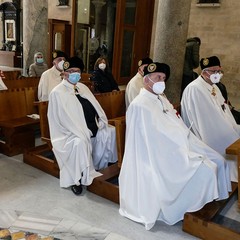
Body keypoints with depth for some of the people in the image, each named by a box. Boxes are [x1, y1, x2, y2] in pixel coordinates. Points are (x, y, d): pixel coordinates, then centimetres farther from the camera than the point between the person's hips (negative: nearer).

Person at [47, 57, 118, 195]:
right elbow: (64, 118, -16)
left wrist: (102, 121, -3)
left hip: (92, 127, 8)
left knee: (110, 132, -4)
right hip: (72, 131, -7)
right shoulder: (58, 92, -7)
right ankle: (77, 179, -17)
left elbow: (95, 106, 14)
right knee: (80, 142, -34)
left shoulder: (83, 87, 15)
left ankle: (103, 166, 12)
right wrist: (83, 132, -22)